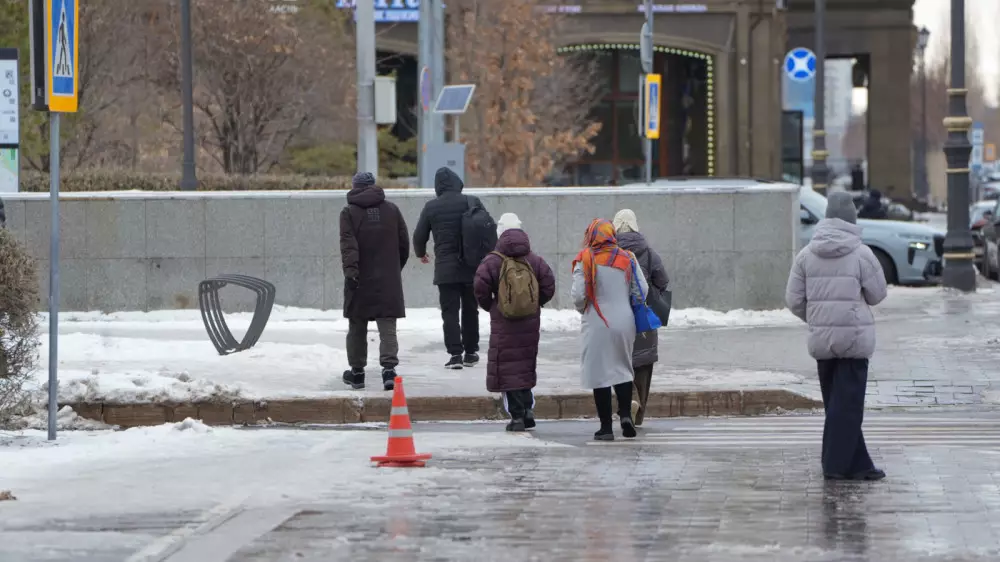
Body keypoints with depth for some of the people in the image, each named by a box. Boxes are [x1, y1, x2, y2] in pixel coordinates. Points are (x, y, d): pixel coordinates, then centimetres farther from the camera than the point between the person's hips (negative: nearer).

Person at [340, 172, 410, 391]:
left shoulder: (349, 212, -3)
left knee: (357, 327, 11)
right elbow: (404, 244, 10)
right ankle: (389, 367, -18)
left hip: (360, 281, -1)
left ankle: (357, 371, 17)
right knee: (387, 327, -2)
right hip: (388, 281, 1)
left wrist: (350, 270, -20)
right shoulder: (391, 210, 6)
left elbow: (348, 245, -14)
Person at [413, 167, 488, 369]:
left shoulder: (431, 207, -4)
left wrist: (421, 253, 26)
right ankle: (470, 352, 19)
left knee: (450, 311, 1)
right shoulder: (472, 202, -2)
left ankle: (455, 353, -8)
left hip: (445, 268, -2)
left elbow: (419, 235, 4)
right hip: (472, 267, 2)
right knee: (470, 309, 14)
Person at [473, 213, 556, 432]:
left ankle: (517, 416, -4)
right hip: (530, 322, 4)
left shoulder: (493, 262, -8)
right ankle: (529, 409, 9)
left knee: (507, 368, 1)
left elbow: (481, 288, -13)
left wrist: (489, 305, 6)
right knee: (526, 366, 17)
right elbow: (549, 285, 0)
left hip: (504, 323, -4)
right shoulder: (534, 261, 2)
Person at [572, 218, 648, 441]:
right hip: (624, 323, 3)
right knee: (623, 368, 19)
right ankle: (625, 413, 1)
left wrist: (583, 309, 10)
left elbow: (578, 295, -11)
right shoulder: (627, 259, 2)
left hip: (597, 324, -3)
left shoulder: (585, 260, -8)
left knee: (599, 373, 2)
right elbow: (642, 291, 3)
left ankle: (606, 427, 2)